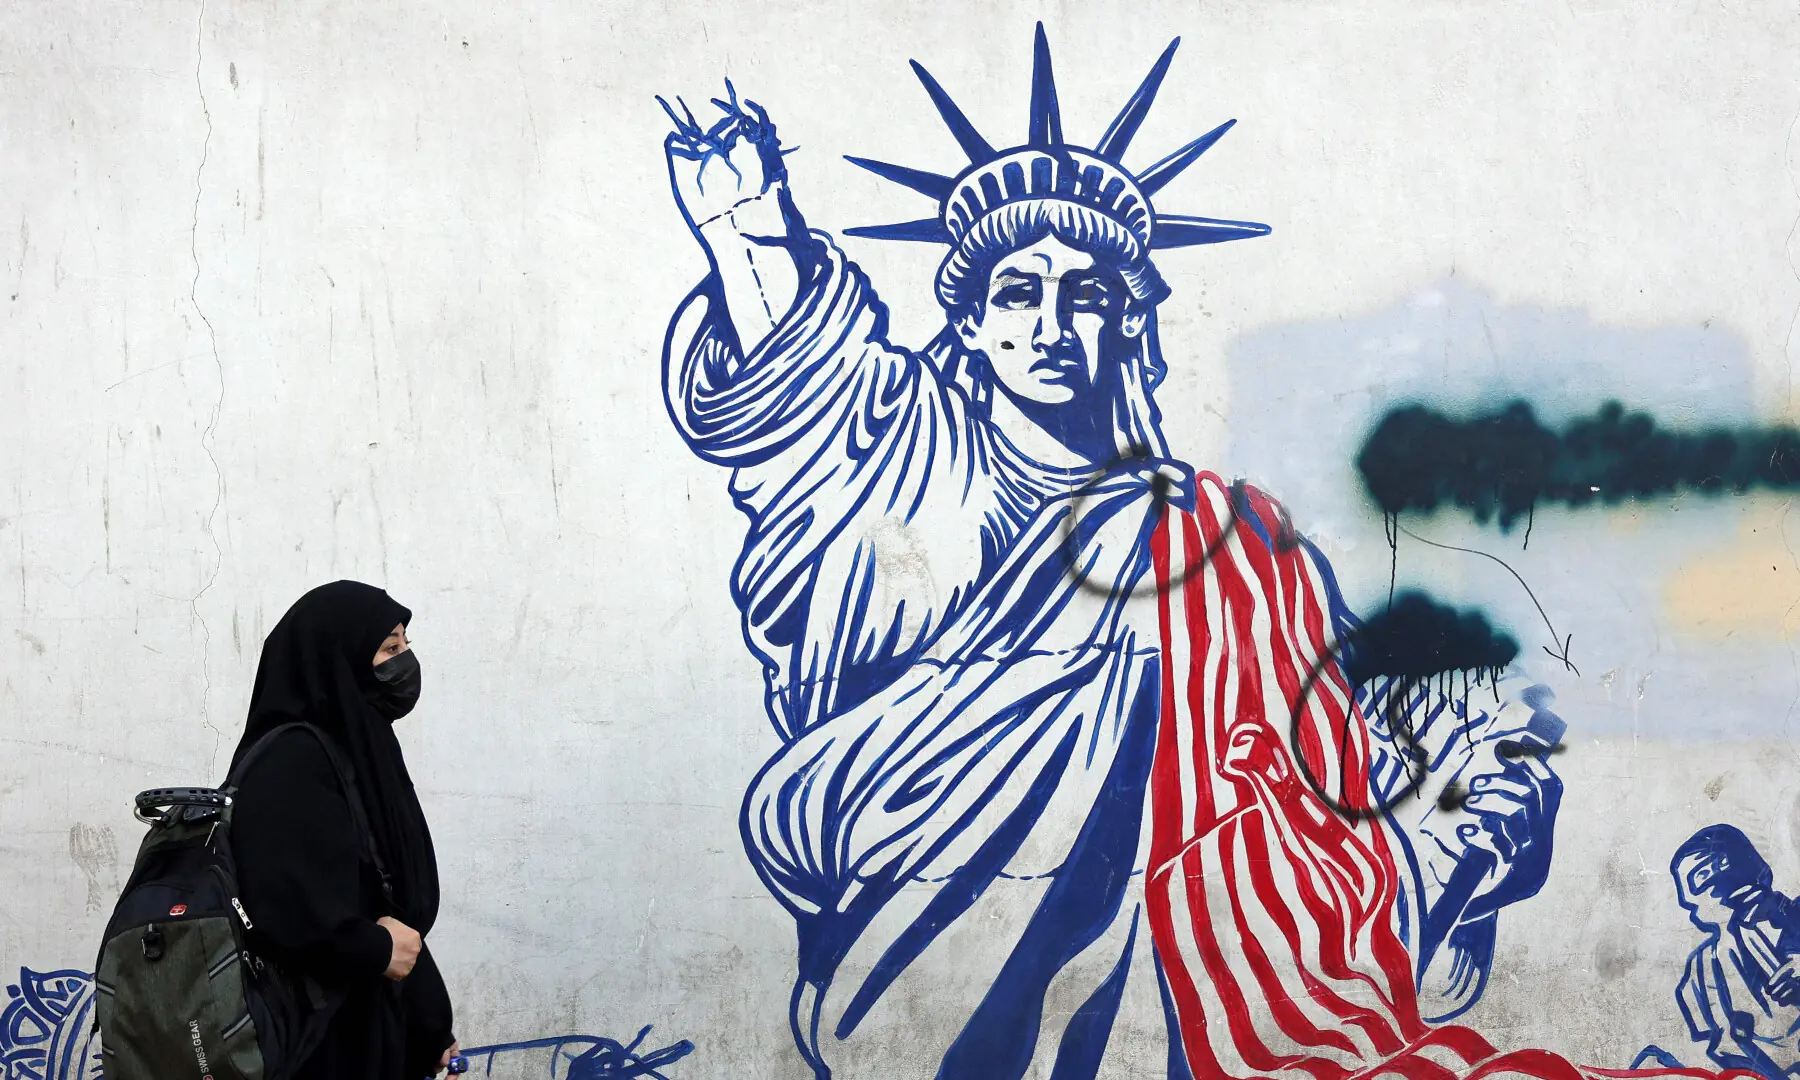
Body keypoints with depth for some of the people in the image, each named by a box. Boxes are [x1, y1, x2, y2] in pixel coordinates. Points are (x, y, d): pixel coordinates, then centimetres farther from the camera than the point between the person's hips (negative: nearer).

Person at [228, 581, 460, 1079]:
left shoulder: (359, 749, 13)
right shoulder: (288, 765, -17)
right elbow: (282, 907, -28)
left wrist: (430, 1023, 17)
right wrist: (376, 950, -13)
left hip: (372, 1024, 9)